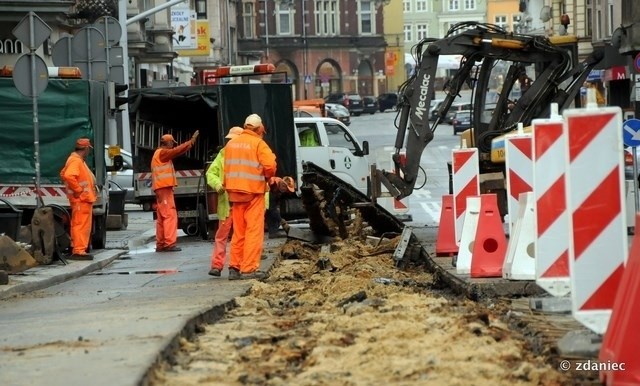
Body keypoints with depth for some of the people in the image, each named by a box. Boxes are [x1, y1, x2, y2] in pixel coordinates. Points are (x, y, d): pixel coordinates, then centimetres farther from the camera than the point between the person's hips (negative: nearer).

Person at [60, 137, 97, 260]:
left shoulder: (78, 160, 17)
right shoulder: (75, 160, -15)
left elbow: (64, 174, 28)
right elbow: (69, 176, -31)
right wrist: (78, 189, -22)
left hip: (84, 199, 11)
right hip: (81, 199, -11)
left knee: (81, 225, 14)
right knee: (81, 225, -11)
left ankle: (78, 250, 19)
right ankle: (79, 251, -12)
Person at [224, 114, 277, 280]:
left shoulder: (231, 143, 11)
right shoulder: (259, 143, -8)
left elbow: (228, 167, 6)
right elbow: (270, 166, -18)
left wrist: (229, 185, 9)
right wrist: (268, 176, 1)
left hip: (235, 191, 6)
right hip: (253, 191, -6)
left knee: (238, 231, 14)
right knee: (254, 231, -3)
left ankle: (234, 267, 14)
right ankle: (249, 269, -8)